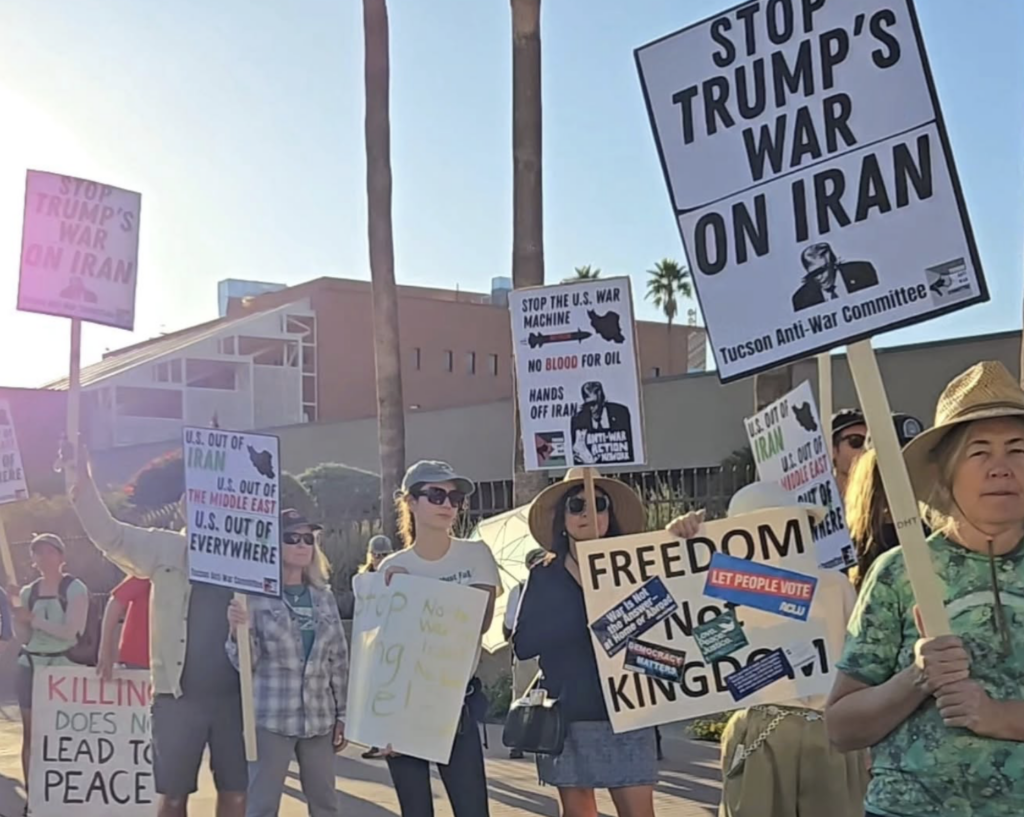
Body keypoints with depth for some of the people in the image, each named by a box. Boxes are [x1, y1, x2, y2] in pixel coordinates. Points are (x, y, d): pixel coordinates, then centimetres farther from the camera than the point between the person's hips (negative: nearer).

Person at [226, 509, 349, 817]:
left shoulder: (324, 597, 8)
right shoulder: (255, 596, -4)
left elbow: (339, 661, 12)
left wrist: (342, 715, 10)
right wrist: (237, 631, -25)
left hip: (319, 719, 5)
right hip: (270, 719, -4)